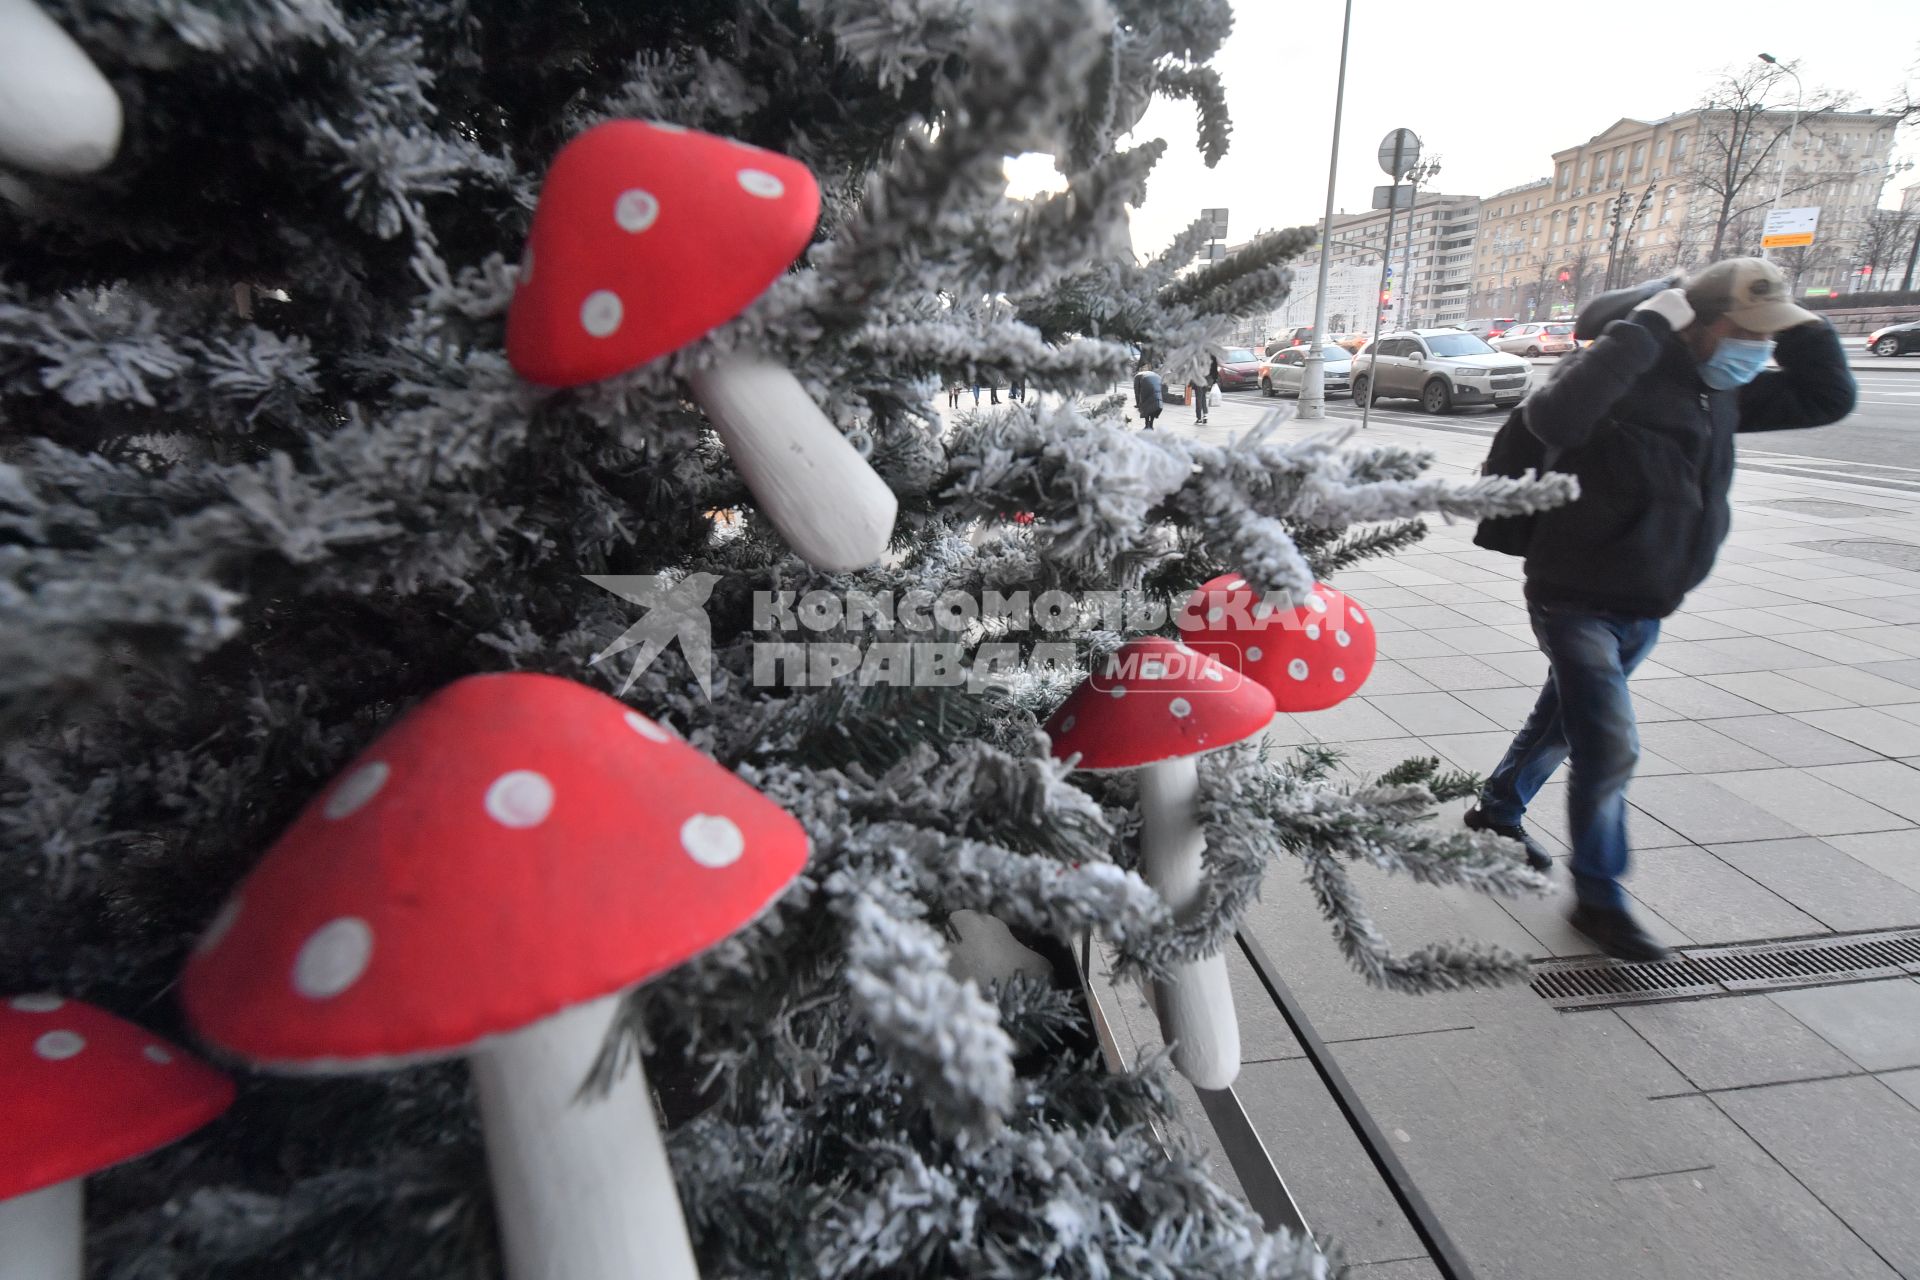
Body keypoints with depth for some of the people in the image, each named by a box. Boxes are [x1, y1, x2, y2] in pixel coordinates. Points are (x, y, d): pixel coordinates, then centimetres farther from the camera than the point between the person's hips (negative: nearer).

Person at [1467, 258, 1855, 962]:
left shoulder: (1720, 390, 6)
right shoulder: (1626, 378, -19)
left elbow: (1827, 400, 16)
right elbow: (1552, 416, -41)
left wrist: (1800, 327, 3)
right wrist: (1642, 331, -33)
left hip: (1643, 607, 9)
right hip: (1577, 601, -9)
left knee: (1563, 720, 21)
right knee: (1610, 748, -9)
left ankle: (1498, 809, 43)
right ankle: (1599, 898, 7)